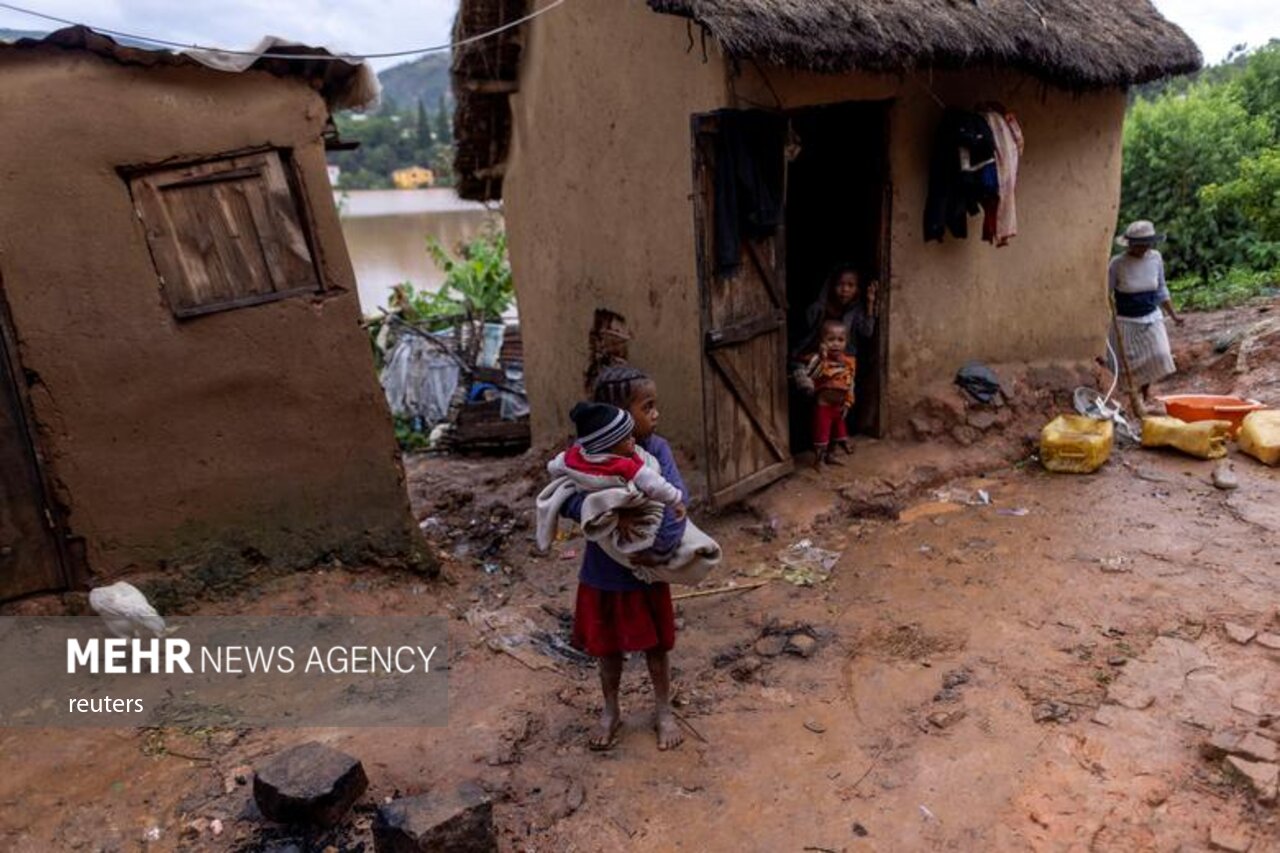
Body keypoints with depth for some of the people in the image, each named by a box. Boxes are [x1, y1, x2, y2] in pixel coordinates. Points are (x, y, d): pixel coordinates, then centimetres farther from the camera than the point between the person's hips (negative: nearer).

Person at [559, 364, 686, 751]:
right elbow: (565, 500, -22)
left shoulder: (656, 448, -12)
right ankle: (610, 711, 41)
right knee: (607, 646, 18)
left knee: (656, 644, 17)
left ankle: (663, 711, 38)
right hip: (603, 573, 0)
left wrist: (659, 542, -33)